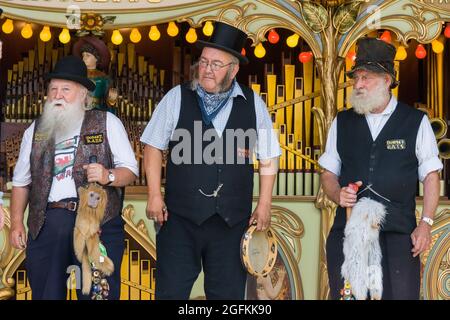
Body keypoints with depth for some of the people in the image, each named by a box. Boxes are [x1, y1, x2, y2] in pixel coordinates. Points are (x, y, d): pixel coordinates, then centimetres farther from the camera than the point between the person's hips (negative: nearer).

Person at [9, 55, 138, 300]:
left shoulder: (107, 123, 9)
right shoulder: (35, 130, 17)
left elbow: (130, 170, 5)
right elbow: (20, 181, 19)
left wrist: (108, 176, -15)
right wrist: (16, 223, 11)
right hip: (46, 223, 3)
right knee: (45, 293, 2)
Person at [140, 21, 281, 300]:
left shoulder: (253, 104, 3)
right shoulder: (177, 98, 0)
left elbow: (269, 157, 9)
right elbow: (153, 147, 4)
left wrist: (264, 205, 4)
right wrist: (155, 195, -4)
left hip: (232, 221, 1)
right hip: (180, 217, -1)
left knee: (228, 293, 9)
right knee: (172, 290, 1)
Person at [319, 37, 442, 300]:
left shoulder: (416, 122, 4)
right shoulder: (342, 123, 12)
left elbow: (431, 176, 3)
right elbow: (328, 173, 16)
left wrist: (426, 224, -7)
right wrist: (338, 194, -6)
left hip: (399, 232, -3)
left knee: (401, 293, -9)